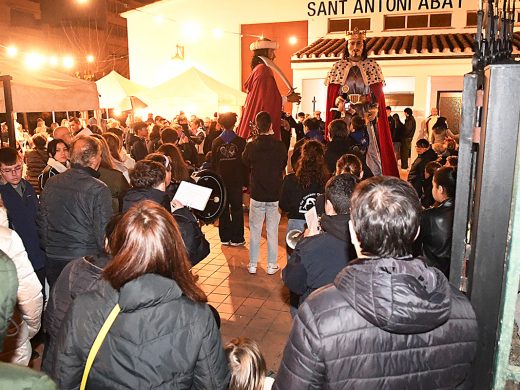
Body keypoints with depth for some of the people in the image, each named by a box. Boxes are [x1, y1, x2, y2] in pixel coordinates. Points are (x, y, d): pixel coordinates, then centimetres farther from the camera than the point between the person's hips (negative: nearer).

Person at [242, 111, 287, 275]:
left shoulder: (251, 146, -10)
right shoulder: (280, 145, -11)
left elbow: (245, 162, 9)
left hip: (257, 194, 0)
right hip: (276, 195, 0)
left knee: (255, 231, 12)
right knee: (272, 231, 10)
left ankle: (253, 264, 20)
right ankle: (272, 265, 17)